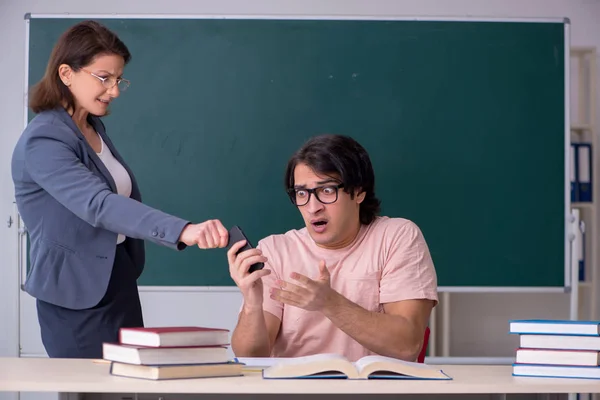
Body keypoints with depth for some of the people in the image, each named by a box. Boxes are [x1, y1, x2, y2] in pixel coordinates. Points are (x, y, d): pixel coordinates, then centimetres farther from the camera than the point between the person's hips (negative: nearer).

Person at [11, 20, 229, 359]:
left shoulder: (95, 128, 8)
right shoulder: (43, 142, -20)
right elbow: (99, 206, -35)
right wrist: (182, 231, -47)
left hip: (120, 284, 9)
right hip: (79, 301, -9)